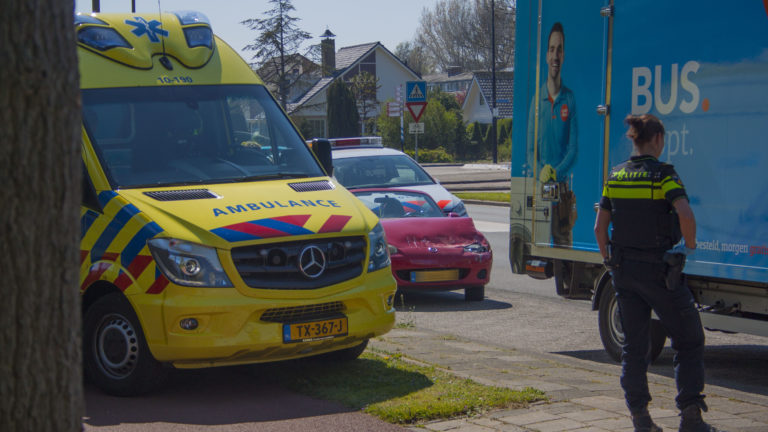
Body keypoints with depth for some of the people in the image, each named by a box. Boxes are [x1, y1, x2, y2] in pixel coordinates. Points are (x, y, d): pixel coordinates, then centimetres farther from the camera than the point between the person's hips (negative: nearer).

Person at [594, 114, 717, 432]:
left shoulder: (615, 177, 5)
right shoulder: (663, 175, -11)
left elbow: (600, 227, 6)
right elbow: (685, 214, -26)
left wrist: (609, 261, 17)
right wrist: (690, 244, -9)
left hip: (624, 271, 5)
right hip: (659, 271, -5)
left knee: (633, 346, 13)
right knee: (689, 342, 7)